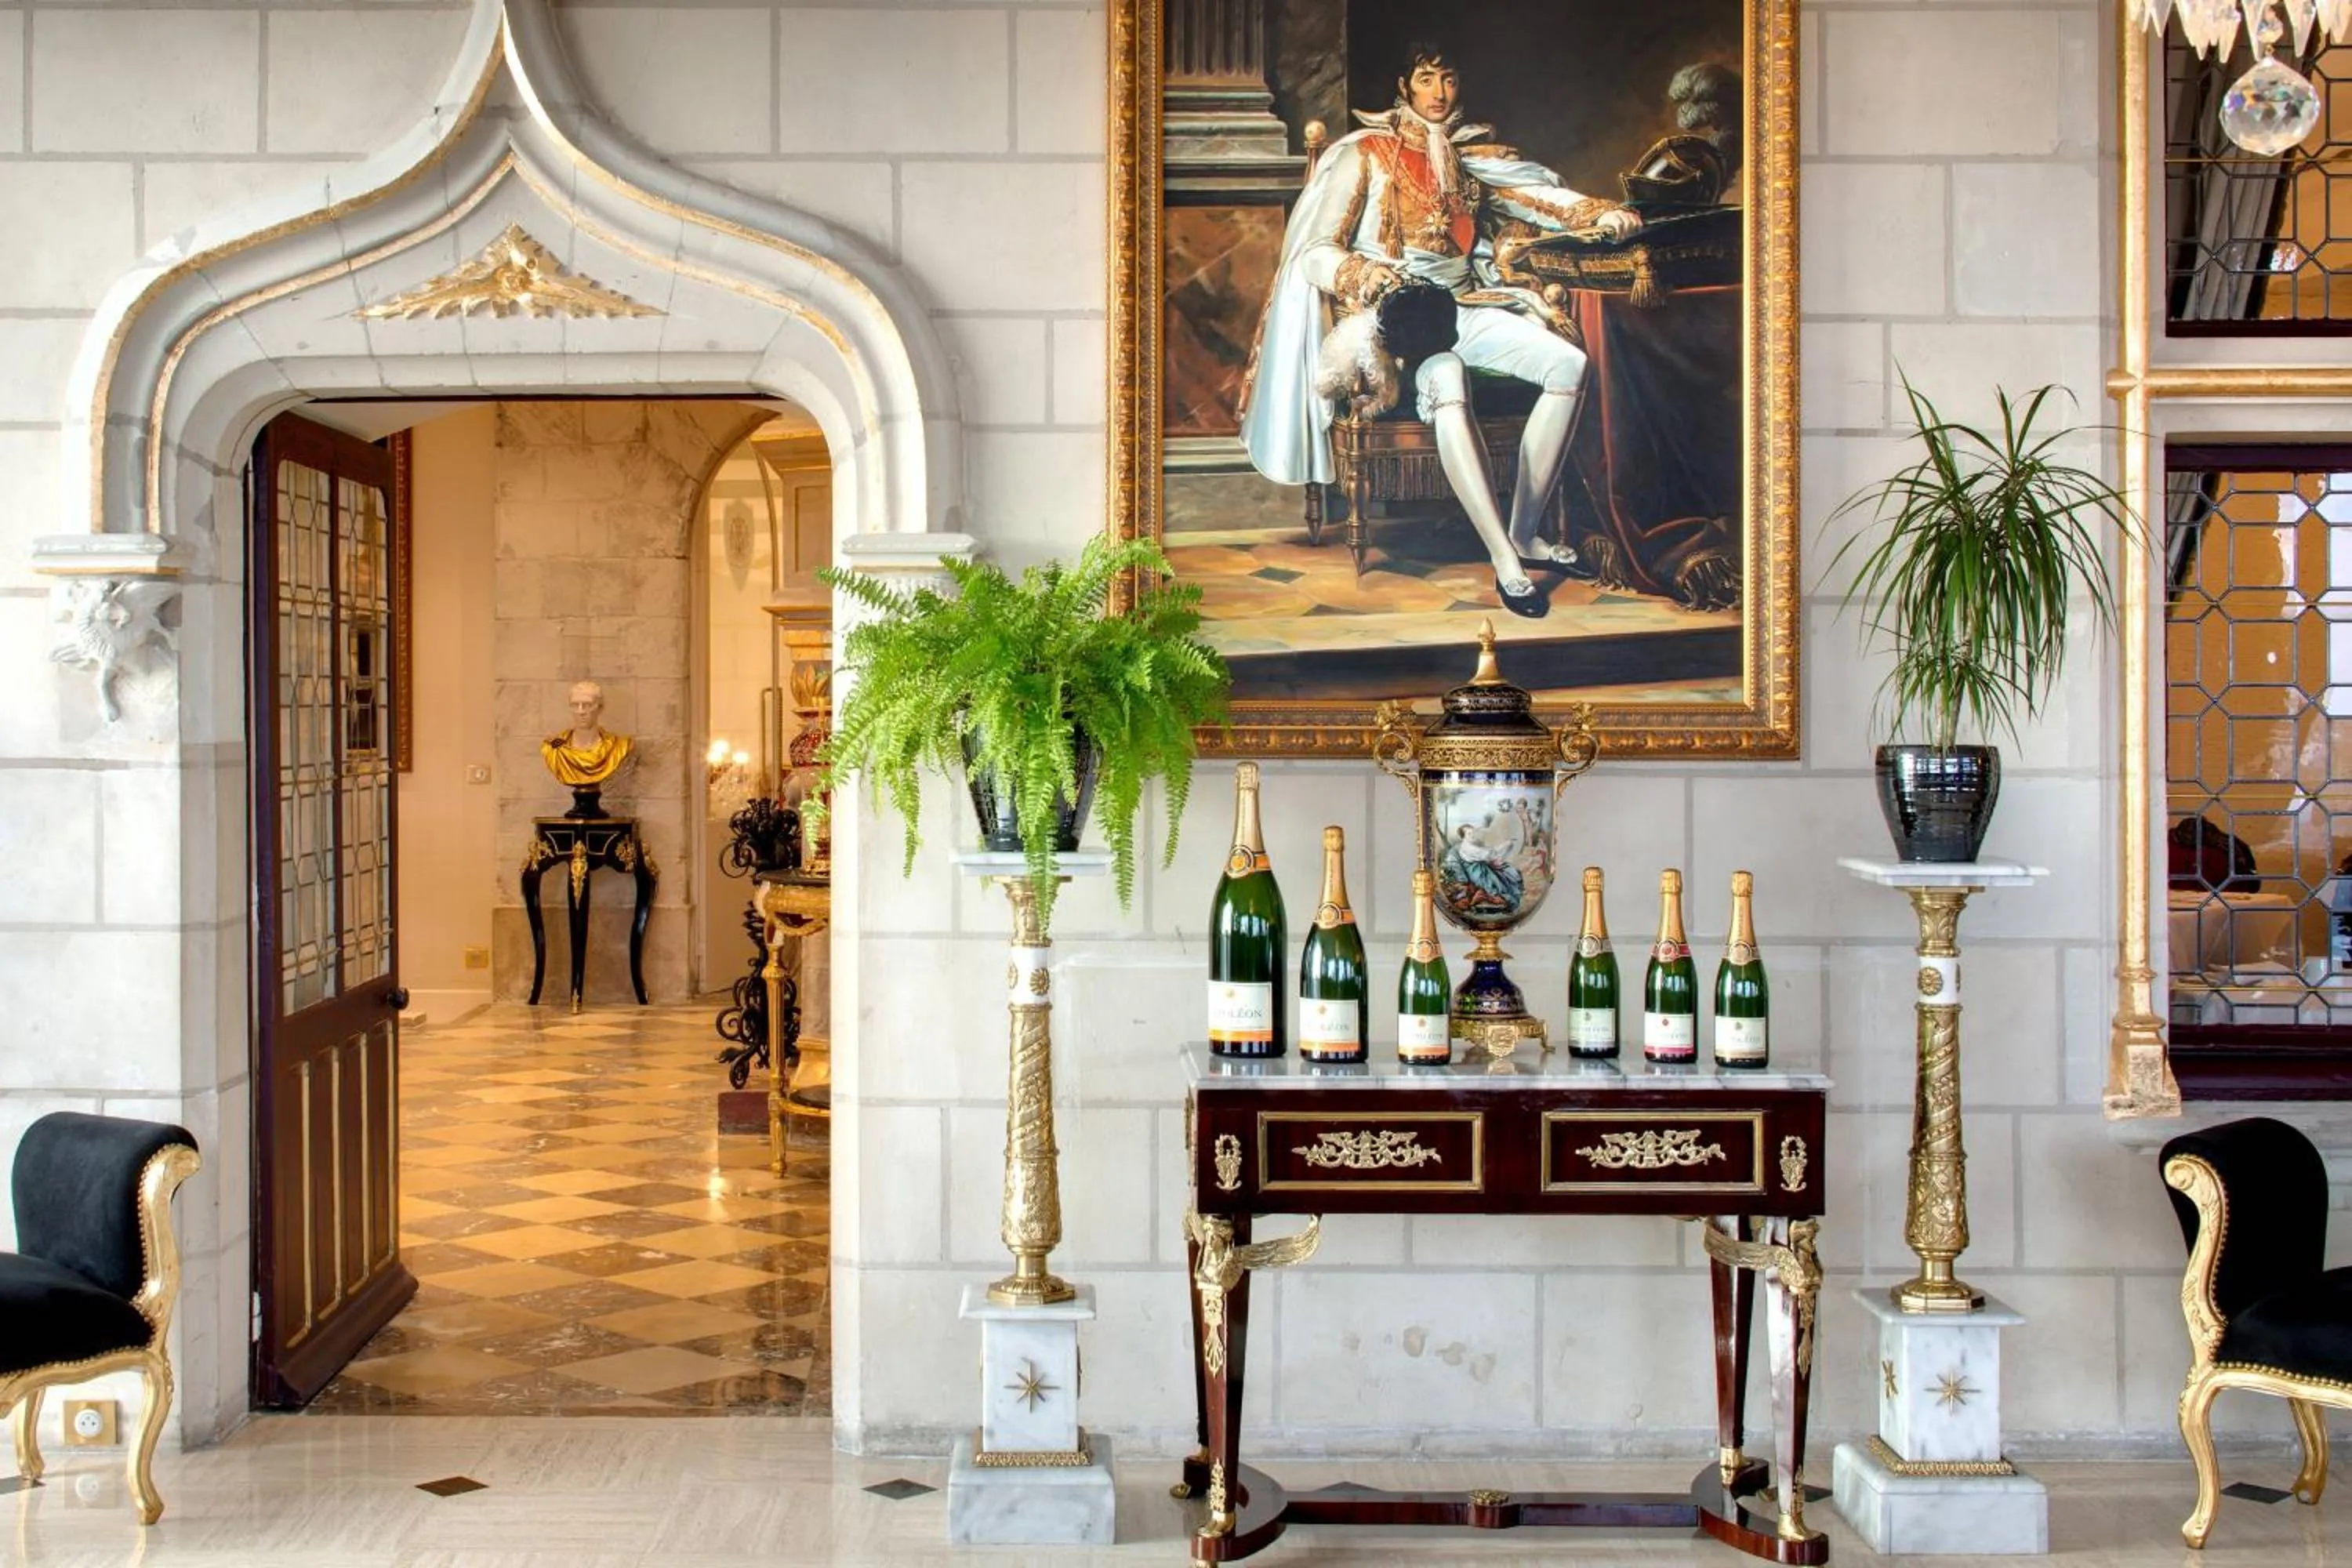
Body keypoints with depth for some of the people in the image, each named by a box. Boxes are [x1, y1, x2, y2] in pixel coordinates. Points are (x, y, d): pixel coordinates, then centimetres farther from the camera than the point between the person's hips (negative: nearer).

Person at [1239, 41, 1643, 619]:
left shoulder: (1472, 156, 18)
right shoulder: (1365, 154, 2)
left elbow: (1538, 193, 5)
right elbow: (1314, 252, -5)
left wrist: (1600, 214, -15)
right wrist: (1360, 275, -27)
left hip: (1465, 306, 6)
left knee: (1569, 364, -19)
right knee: (1448, 382, -39)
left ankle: (1524, 533, -14)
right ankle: (1504, 560, -39)